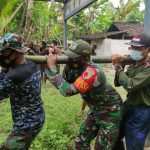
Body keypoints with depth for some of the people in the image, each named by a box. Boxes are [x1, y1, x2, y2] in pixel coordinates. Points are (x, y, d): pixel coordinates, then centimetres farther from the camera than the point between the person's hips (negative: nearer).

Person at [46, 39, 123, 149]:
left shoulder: (92, 72, -34)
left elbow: (68, 90, -38)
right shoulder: (81, 67, -7)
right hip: (96, 111, 8)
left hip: (110, 113, -8)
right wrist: (67, 68, -20)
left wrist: (52, 67, -33)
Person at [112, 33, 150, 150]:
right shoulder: (133, 65, 4)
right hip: (128, 106, 8)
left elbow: (130, 85, -29)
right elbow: (118, 83, 7)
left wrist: (118, 68, -17)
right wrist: (120, 66, -9)